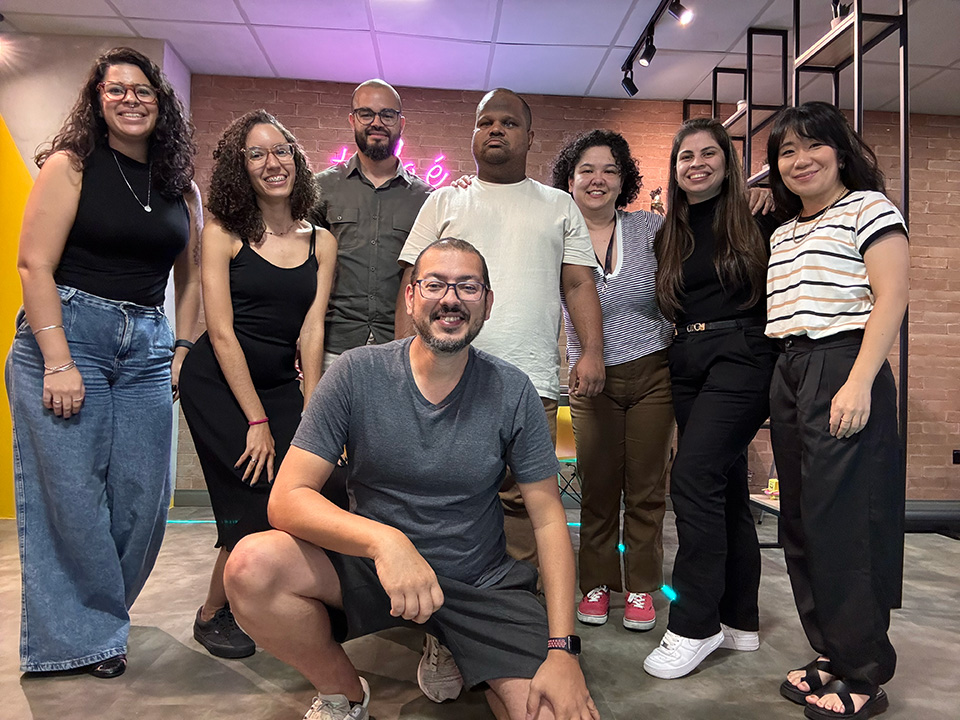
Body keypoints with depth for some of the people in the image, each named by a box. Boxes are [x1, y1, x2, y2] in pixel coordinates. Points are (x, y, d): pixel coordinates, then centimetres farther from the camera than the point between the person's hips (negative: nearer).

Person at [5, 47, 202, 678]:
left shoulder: (180, 185, 13)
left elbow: (190, 277, 17)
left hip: (146, 350, 4)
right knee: (71, 494, 0)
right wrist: (59, 362, -15)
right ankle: (83, 634, 18)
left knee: (143, 496, 3)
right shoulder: (71, 165, 0)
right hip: (65, 336, -4)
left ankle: (104, 610, 27)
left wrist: (183, 350, 6)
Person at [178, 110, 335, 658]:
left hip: (281, 383, 3)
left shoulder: (322, 243, 6)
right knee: (258, 501, -10)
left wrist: (310, 415, -9)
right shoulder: (224, 234, -4)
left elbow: (311, 331, -1)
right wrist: (257, 420, -14)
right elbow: (222, 334, -10)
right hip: (217, 383, -3)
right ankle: (213, 613, 18)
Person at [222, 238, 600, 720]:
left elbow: (548, 519, -6)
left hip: (482, 585, 1)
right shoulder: (356, 374, -12)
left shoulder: (512, 392, -9)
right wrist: (382, 539, -35)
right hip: (369, 567, 0)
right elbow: (287, 498, -17)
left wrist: (562, 649, -15)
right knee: (252, 564, -26)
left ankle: (448, 652, 13)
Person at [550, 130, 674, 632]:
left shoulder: (650, 228, 3)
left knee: (646, 489, 6)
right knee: (597, 488, 5)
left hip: (653, 373, 1)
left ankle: (641, 588, 22)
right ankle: (596, 584, 23)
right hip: (592, 382, 0)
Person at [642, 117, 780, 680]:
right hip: (688, 363, 5)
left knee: (694, 476, -16)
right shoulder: (669, 235, 16)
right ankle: (739, 621, 20)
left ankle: (695, 624, -4)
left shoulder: (756, 218, 3)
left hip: (742, 355, -5)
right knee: (726, 486, 9)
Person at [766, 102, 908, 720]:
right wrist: (782, 390, 12)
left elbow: (890, 299, -10)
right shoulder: (784, 233, 21)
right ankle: (831, 654, 22)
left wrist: (858, 383, -20)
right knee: (801, 522, 9)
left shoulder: (868, 207, 0)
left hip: (844, 371, -8)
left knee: (844, 523, -6)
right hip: (789, 374, 8)